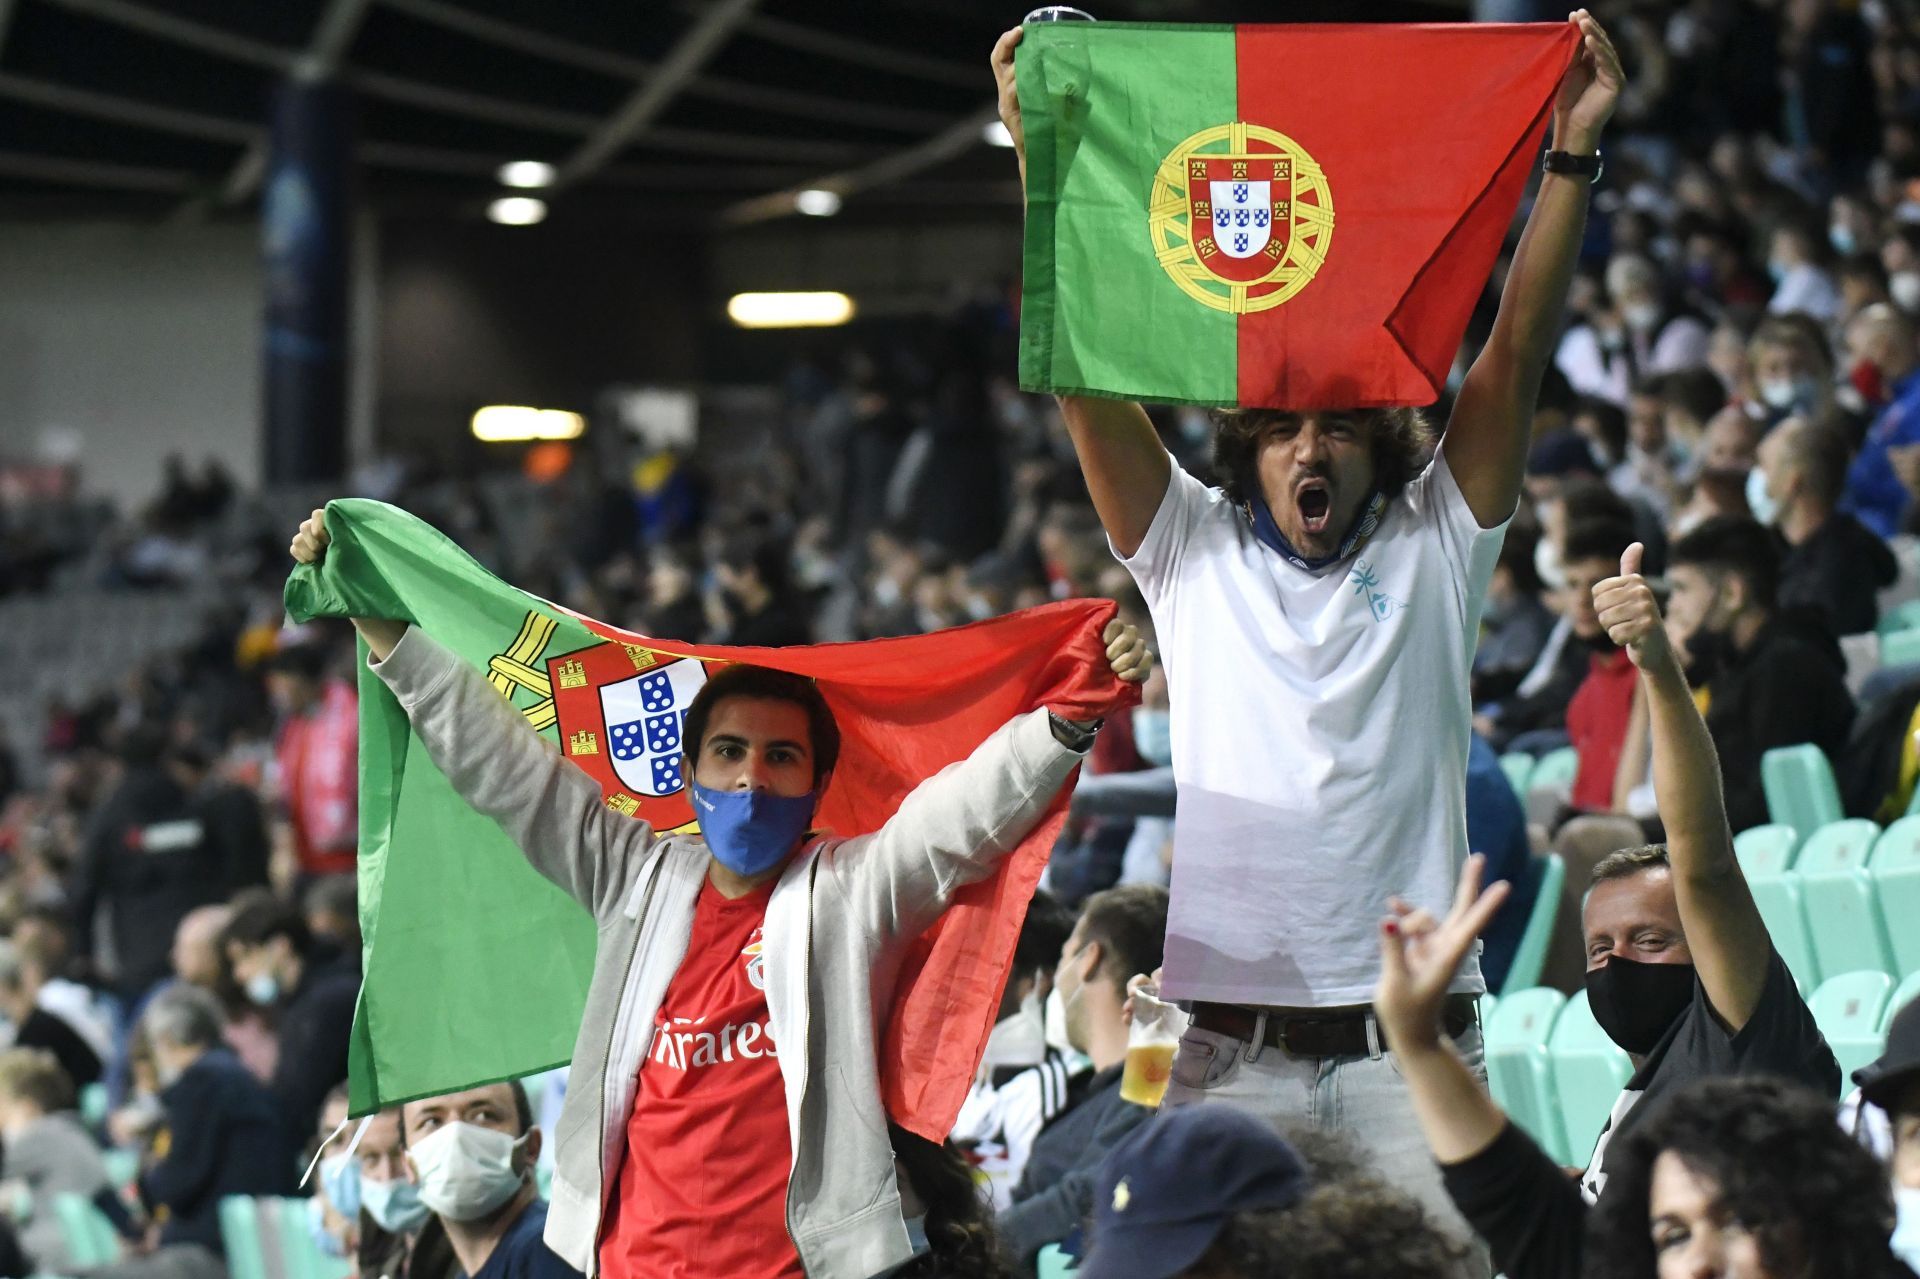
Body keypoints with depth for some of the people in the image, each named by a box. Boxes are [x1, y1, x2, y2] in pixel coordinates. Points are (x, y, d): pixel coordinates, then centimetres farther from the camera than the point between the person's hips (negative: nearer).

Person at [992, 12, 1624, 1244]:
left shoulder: (1433, 548, 12)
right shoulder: (1196, 555, 13)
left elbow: (1518, 356, 5)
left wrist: (1573, 151, -2)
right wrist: (1039, 148, 0)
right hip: (1231, 1044, 0)